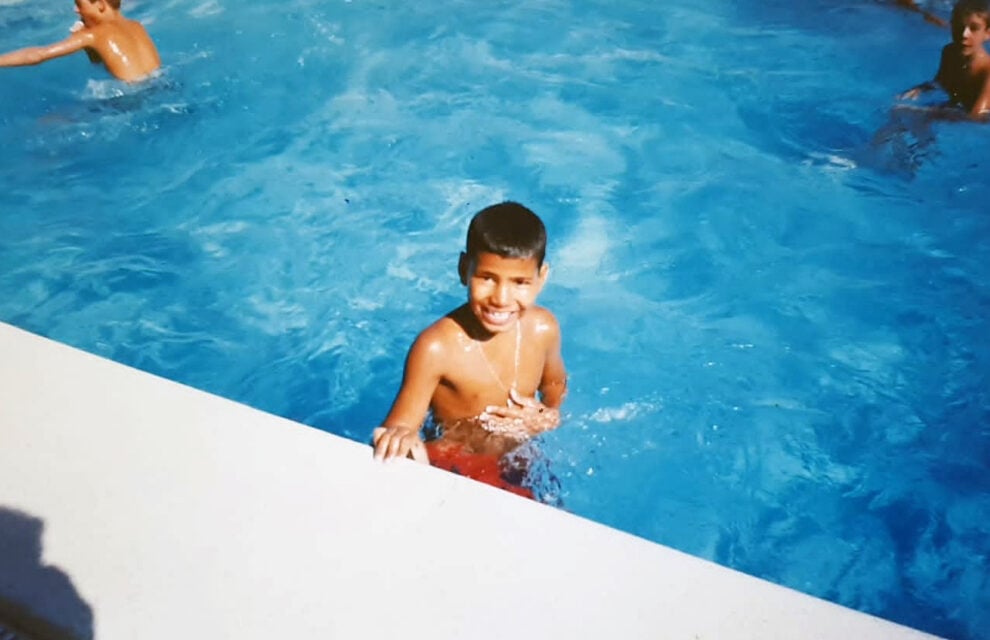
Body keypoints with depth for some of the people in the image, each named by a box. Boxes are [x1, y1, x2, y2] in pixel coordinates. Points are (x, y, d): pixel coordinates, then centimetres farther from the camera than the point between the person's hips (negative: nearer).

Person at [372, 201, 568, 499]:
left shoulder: (543, 328, -13)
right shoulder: (436, 348, -28)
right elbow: (399, 427, -25)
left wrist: (546, 420, -14)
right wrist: (398, 438, -48)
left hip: (518, 463, 4)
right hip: (451, 470, -3)